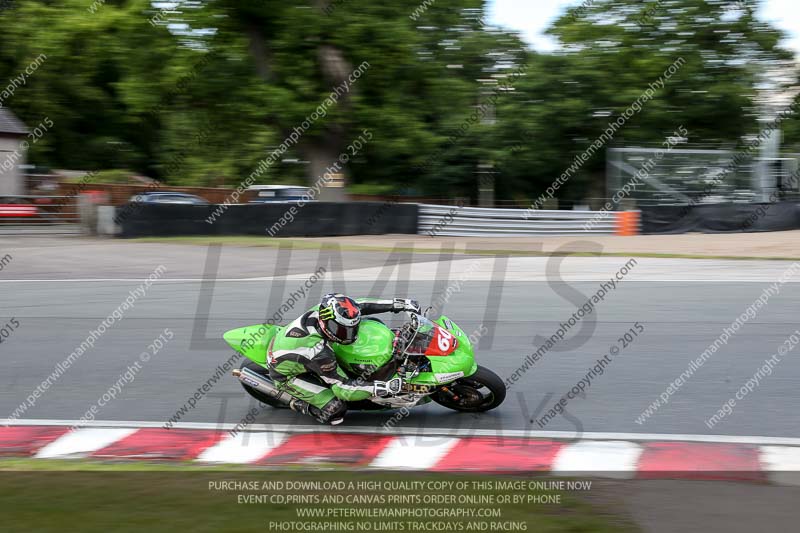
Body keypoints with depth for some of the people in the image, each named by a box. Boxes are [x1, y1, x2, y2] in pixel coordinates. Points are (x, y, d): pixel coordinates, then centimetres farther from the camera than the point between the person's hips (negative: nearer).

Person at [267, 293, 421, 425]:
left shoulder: (324, 309, -24)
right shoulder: (320, 353, -40)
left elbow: (359, 306, -9)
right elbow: (342, 387, -30)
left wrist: (397, 304, -13)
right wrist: (383, 388, -39)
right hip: (286, 375, -7)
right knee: (336, 409, -19)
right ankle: (299, 403, 5)